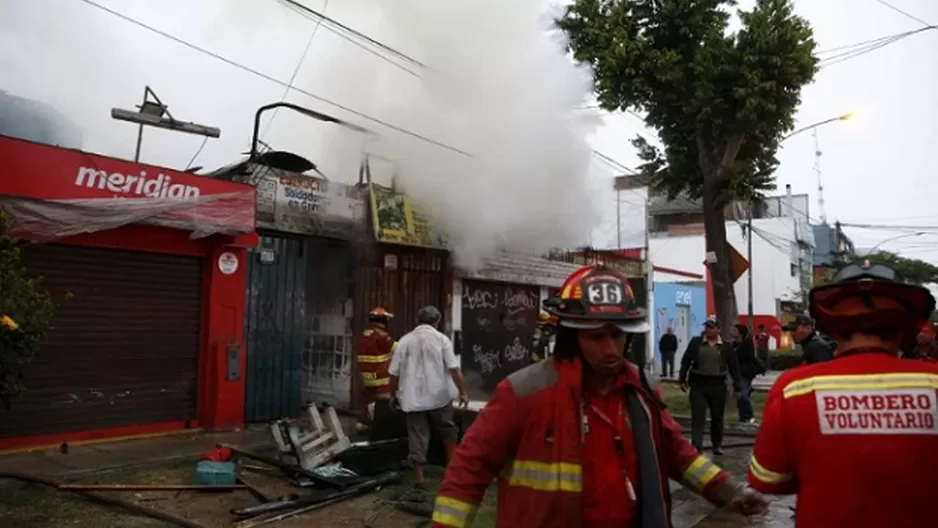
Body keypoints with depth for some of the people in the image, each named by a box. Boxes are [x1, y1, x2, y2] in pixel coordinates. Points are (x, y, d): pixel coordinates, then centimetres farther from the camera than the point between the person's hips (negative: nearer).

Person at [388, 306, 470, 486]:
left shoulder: (405, 340, 5)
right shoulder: (441, 339, -2)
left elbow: (394, 373, 7)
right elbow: (454, 369, -9)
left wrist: (393, 395, 19)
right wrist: (463, 392, -2)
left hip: (412, 398, 2)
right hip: (438, 397, -2)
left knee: (417, 438, 6)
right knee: (448, 432, 18)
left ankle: (420, 478, 8)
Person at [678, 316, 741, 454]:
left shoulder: (726, 346, 2)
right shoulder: (695, 342, 1)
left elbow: (734, 367, 4)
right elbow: (686, 361, 4)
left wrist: (736, 387, 3)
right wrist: (683, 379, 0)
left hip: (718, 385, 1)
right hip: (698, 384, -1)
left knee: (717, 417, 13)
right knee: (697, 417, -6)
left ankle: (717, 445, 31)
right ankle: (696, 446, -8)